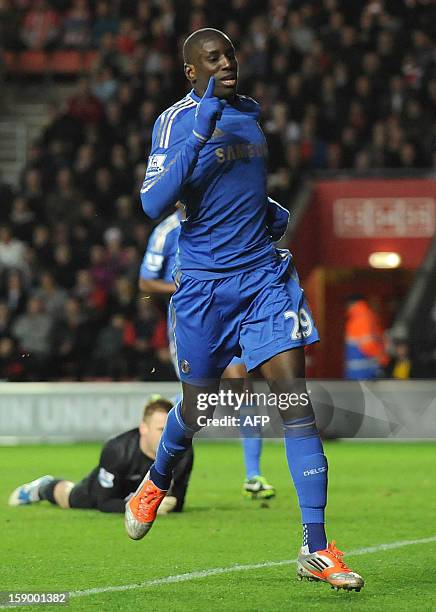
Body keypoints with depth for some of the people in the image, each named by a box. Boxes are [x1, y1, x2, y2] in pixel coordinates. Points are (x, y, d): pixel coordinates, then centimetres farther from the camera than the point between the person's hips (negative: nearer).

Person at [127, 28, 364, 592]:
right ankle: (156, 481, 46)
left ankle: (316, 549, -12)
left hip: (264, 275, 4)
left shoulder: (249, 113, 11)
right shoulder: (176, 120, -9)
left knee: (294, 397, -10)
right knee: (198, 408, 10)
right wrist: (198, 133, -29)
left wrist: (268, 209, 12)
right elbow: (154, 203, -22)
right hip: (204, 284, -4)